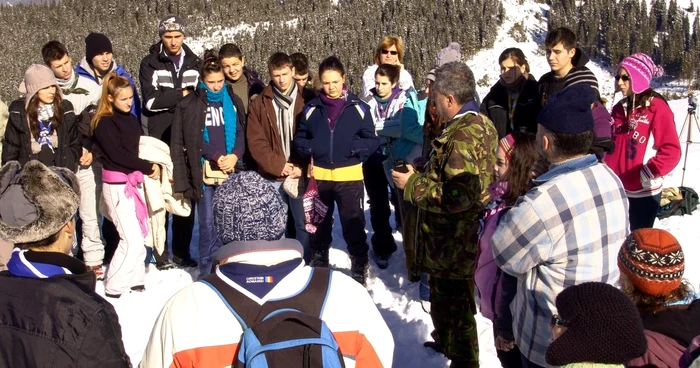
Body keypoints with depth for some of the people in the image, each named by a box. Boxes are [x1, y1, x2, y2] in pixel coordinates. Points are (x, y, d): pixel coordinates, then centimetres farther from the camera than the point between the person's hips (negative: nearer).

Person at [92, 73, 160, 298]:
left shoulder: (131, 119, 12)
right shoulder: (104, 123, -9)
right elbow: (117, 154, -16)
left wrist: (152, 167, -4)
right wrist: (148, 167, -11)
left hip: (134, 182, 7)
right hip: (117, 185, -7)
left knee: (138, 236, 10)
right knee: (132, 239, -10)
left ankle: (135, 280, 21)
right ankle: (113, 287, 1)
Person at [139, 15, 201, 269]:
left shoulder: (195, 64, 12)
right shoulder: (150, 64, 2)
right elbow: (150, 100, -11)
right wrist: (183, 95, -9)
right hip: (161, 142, -2)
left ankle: (182, 252, 18)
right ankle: (161, 253, 12)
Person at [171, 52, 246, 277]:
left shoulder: (233, 101, 12)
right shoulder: (190, 104, 2)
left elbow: (241, 133, 8)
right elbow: (194, 139, -3)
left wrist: (234, 156, -9)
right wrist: (217, 157, -13)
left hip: (232, 170, 2)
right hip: (204, 171, -2)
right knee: (208, 223, -1)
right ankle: (207, 270, 9)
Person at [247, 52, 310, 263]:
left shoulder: (306, 101, 3)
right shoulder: (260, 104, 6)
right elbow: (256, 141, 0)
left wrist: (302, 167, -11)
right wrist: (278, 165, -10)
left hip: (300, 174, -1)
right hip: (271, 177, 1)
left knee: (303, 224, 5)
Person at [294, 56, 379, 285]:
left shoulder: (358, 107, -4)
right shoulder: (311, 109, 2)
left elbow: (373, 141, 0)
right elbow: (299, 138, 11)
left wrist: (355, 147, -19)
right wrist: (309, 148, -10)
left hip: (350, 177, -2)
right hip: (319, 176, 3)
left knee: (353, 228, 4)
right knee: (319, 227, 17)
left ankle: (360, 270, 19)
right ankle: (318, 269, 34)